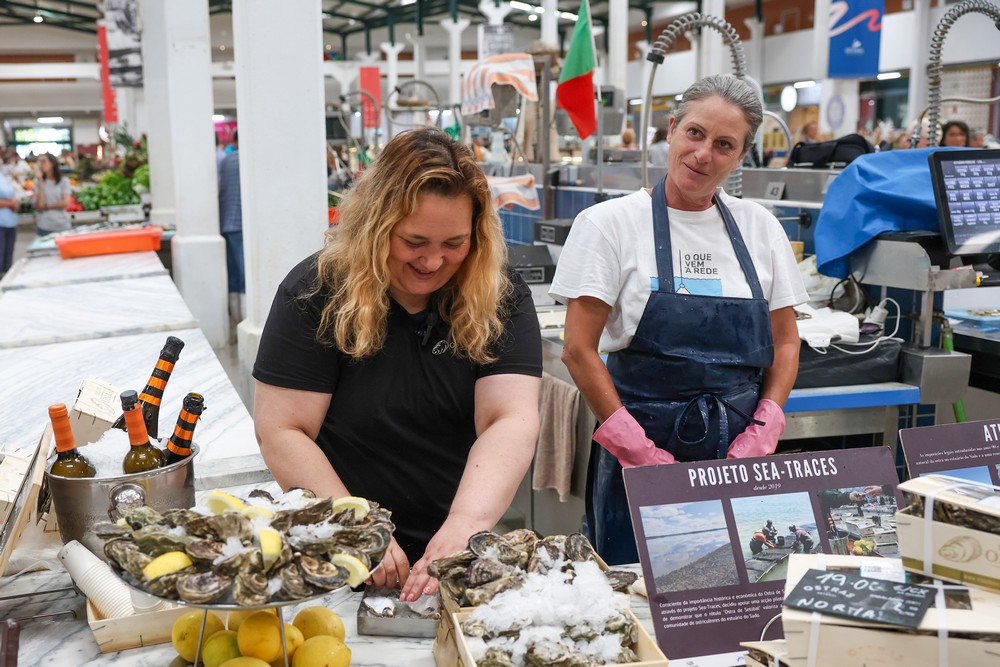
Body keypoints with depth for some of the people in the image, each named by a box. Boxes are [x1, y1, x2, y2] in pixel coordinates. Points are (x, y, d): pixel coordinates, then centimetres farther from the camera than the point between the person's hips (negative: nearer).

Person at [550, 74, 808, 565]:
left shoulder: (759, 227, 7)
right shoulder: (610, 223, -5)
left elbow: (785, 342, 12)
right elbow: (579, 350, -9)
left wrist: (764, 432, -2)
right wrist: (637, 449, -14)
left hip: (740, 454, 4)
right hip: (643, 448, -3)